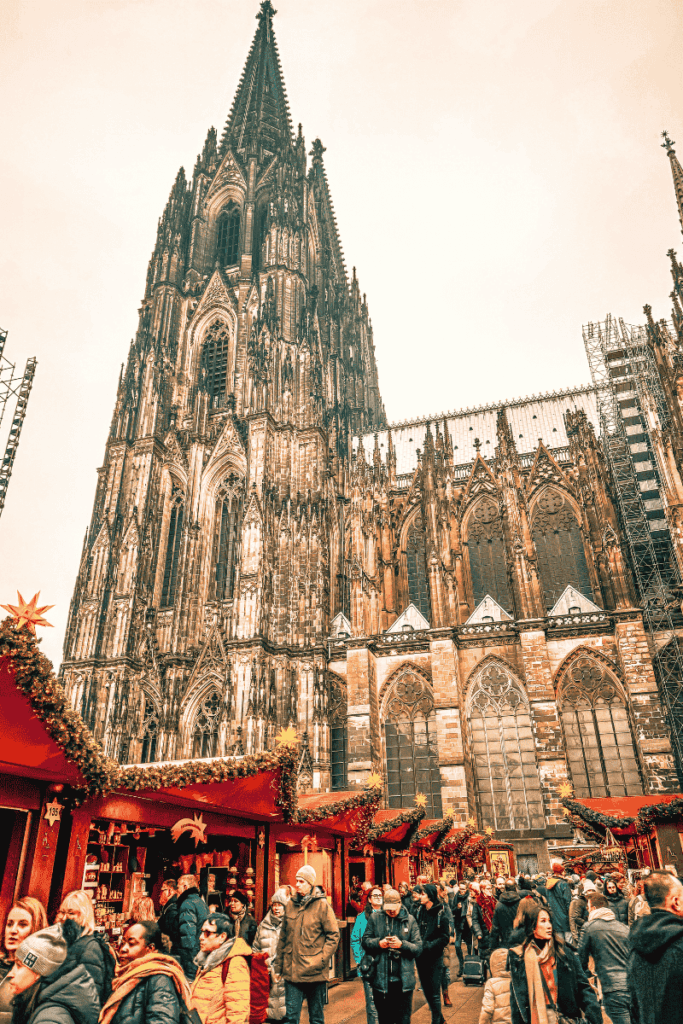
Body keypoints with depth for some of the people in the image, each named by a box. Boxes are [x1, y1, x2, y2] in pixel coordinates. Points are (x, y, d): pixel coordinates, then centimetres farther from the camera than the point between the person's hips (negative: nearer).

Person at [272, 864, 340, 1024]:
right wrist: (278, 965, 13)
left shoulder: (322, 905, -6)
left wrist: (321, 960, -13)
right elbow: (283, 937, 13)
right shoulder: (290, 905, 7)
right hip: (292, 971, 3)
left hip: (315, 973, -3)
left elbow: (333, 935, -5)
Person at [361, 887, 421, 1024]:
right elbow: (365, 941, 4)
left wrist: (402, 944, -18)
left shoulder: (410, 920, 1)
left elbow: (418, 948, -2)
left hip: (403, 980, -1)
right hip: (380, 979, 1)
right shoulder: (375, 918, 2)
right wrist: (378, 943, -14)